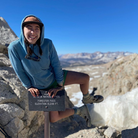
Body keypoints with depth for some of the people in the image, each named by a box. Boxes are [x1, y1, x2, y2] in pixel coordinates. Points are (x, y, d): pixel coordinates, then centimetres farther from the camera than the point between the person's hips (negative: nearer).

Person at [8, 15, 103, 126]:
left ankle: (87, 98, 30)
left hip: (55, 77, 2)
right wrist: (29, 87, -4)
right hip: (43, 87, -1)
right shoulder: (14, 48, -25)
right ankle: (78, 111, 22)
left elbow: (56, 64, -13)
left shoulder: (47, 44, -21)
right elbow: (20, 71, -13)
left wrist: (60, 84, -8)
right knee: (54, 119, -3)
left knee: (85, 78, -3)